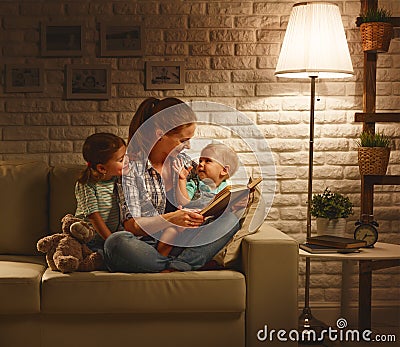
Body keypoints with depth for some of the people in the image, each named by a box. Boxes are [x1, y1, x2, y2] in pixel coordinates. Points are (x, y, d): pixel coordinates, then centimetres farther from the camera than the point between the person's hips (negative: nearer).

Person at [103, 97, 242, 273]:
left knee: (231, 216, -13)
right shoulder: (131, 166, -8)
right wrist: (170, 219, -30)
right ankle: (186, 264, -27)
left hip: (181, 244, 5)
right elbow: (131, 225, -15)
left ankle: (176, 267, -30)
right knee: (116, 242, -38)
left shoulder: (184, 162, 12)